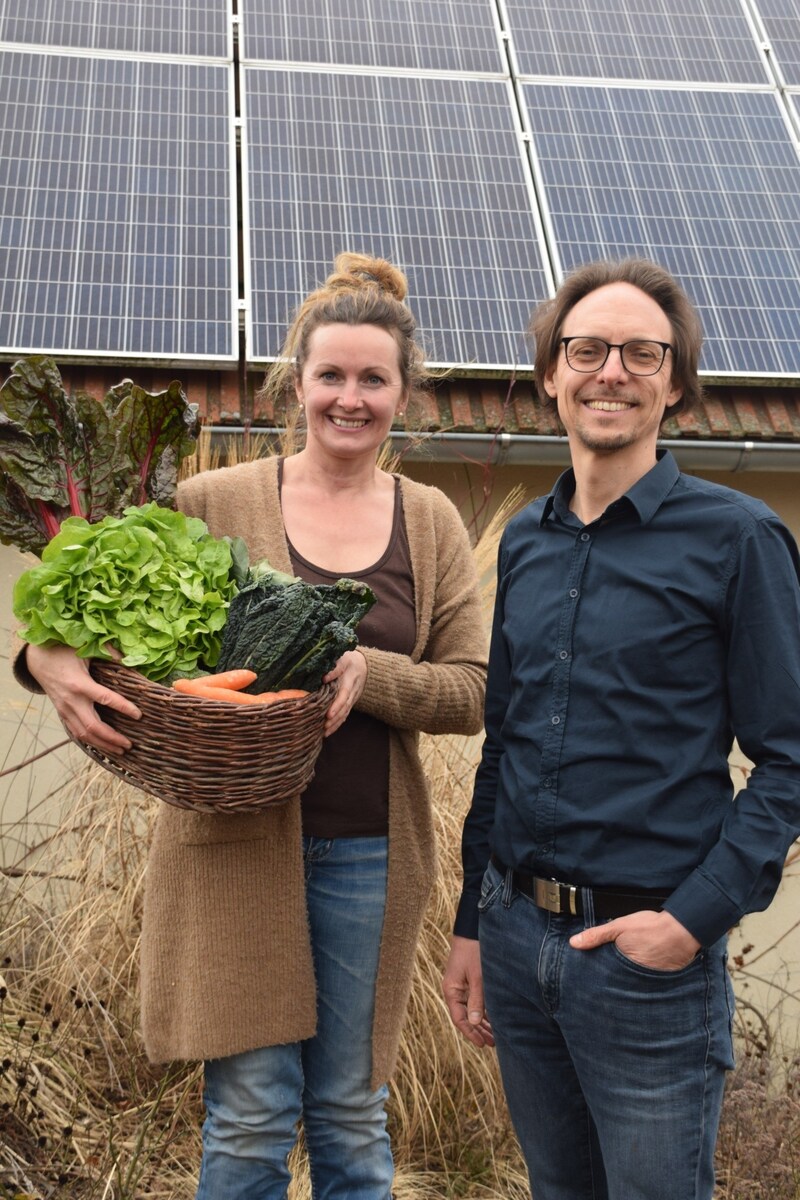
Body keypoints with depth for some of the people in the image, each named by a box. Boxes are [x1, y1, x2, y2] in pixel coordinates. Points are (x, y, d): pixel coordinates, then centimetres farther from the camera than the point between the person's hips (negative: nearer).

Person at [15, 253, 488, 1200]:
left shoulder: (431, 524, 5)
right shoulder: (214, 501, 0)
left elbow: (473, 693, 1)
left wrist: (369, 674, -18)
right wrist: (49, 656, -21)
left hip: (369, 853, 2)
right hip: (236, 842, -1)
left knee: (351, 1115, 15)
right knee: (250, 1115, 6)